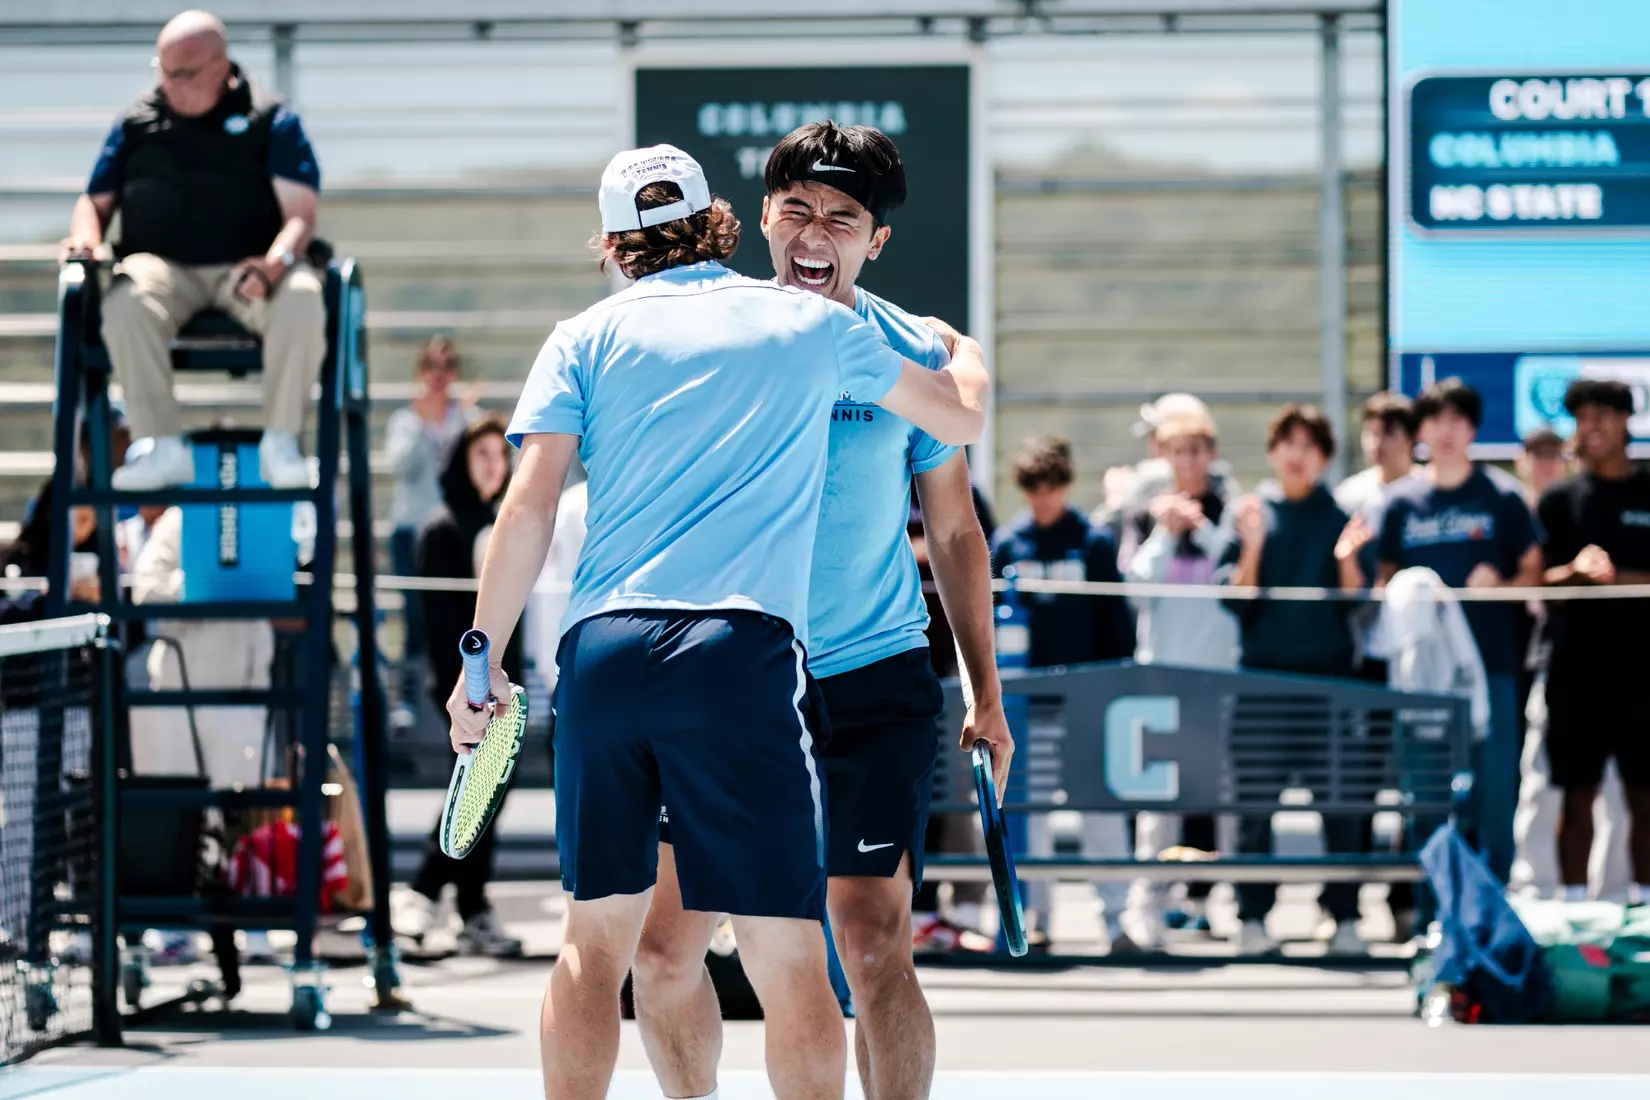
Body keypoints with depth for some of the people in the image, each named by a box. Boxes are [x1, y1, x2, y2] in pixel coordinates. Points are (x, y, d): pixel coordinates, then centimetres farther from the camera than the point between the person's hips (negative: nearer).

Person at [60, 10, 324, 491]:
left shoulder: (271, 120, 9)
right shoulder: (138, 122, 17)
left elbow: (300, 212, 0)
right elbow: (96, 201, 21)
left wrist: (275, 263, -21)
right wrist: (85, 237, -4)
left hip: (245, 269, -1)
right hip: (162, 266, 1)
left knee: (302, 298, -34)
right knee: (127, 305, -35)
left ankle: (280, 442, -24)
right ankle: (162, 447, -32)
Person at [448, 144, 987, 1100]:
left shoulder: (587, 339, 14)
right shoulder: (812, 323, 14)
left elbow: (528, 511, 4)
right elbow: (964, 419, 28)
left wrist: (484, 660, 11)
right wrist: (966, 351, 50)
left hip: (601, 652, 2)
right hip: (745, 653, -2)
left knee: (598, 940, 12)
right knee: (787, 959, -2)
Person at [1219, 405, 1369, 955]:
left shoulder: (1340, 516, 6)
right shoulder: (1252, 513, 5)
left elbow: (1355, 600, 2)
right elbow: (1236, 599, 0)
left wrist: (1348, 558, -17)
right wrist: (1252, 546, -16)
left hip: (1330, 672, 0)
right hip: (1264, 672, 0)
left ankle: (1344, 918, 5)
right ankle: (1253, 918, 2)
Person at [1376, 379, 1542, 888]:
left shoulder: (1501, 496, 4)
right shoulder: (1403, 502, 10)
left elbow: (1533, 573, 5)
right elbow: (1385, 582, 15)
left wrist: (1499, 584, -14)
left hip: (1490, 661, -2)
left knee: (1493, 783, -2)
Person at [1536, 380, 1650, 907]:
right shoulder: (1559, 499, 9)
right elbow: (1538, 582, 2)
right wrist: (1576, 571, -18)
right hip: (1576, 671, 1)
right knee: (1578, 794, 3)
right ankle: (1574, 903, 7)